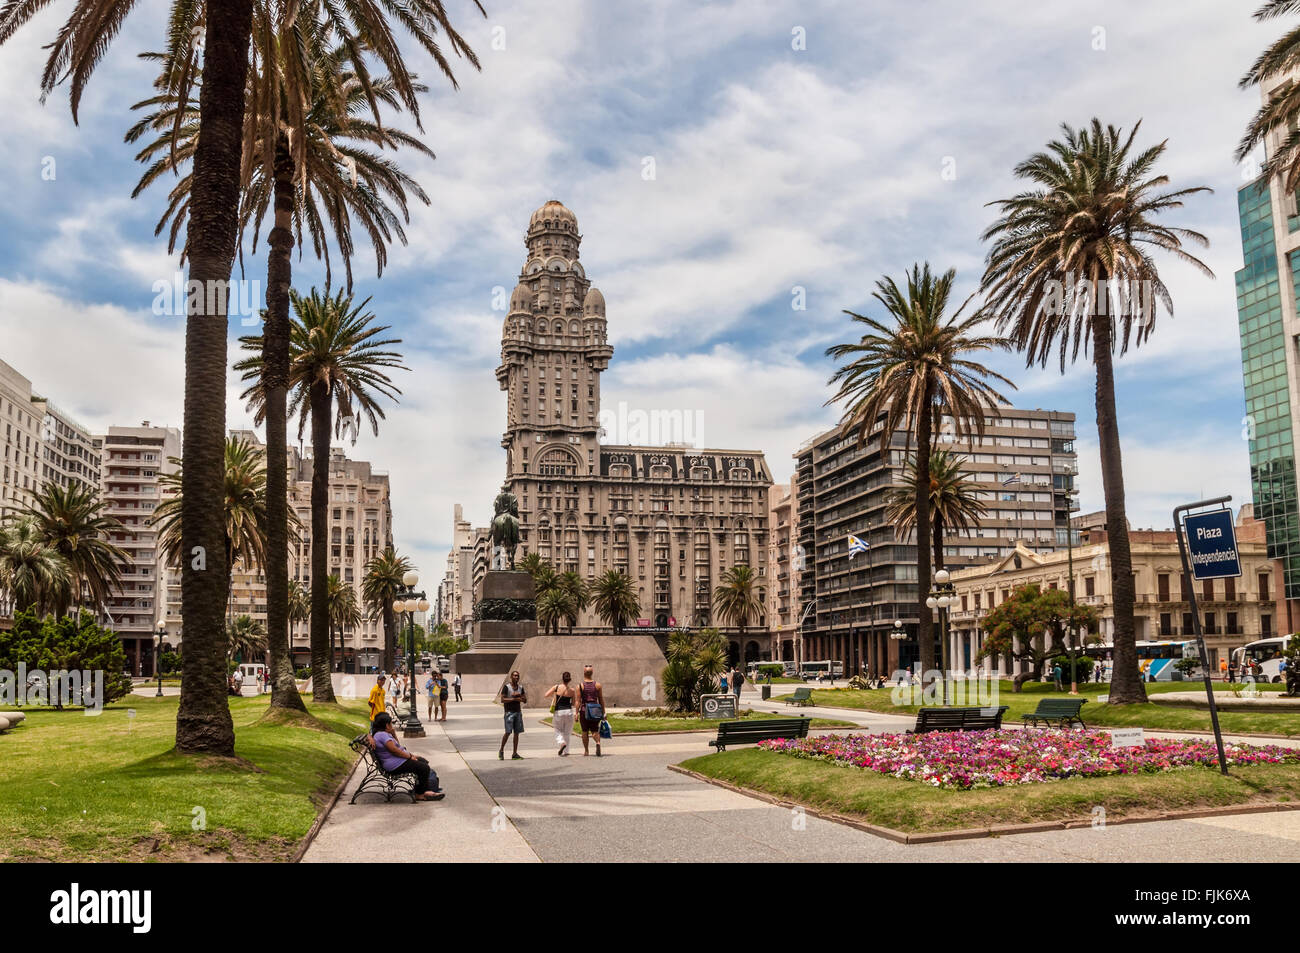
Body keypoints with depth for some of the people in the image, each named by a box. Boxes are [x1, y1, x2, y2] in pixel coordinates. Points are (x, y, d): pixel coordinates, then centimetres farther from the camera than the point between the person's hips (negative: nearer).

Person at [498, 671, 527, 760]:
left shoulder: (520, 687, 11)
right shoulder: (506, 687, -7)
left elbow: (525, 699, 9)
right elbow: (502, 700, -14)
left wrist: (518, 695, -9)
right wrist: (514, 699, -17)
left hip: (518, 712, 6)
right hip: (509, 712, -6)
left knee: (517, 733, 4)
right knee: (508, 732, -10)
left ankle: (515, 754, 7)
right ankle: (501, 751, 9)